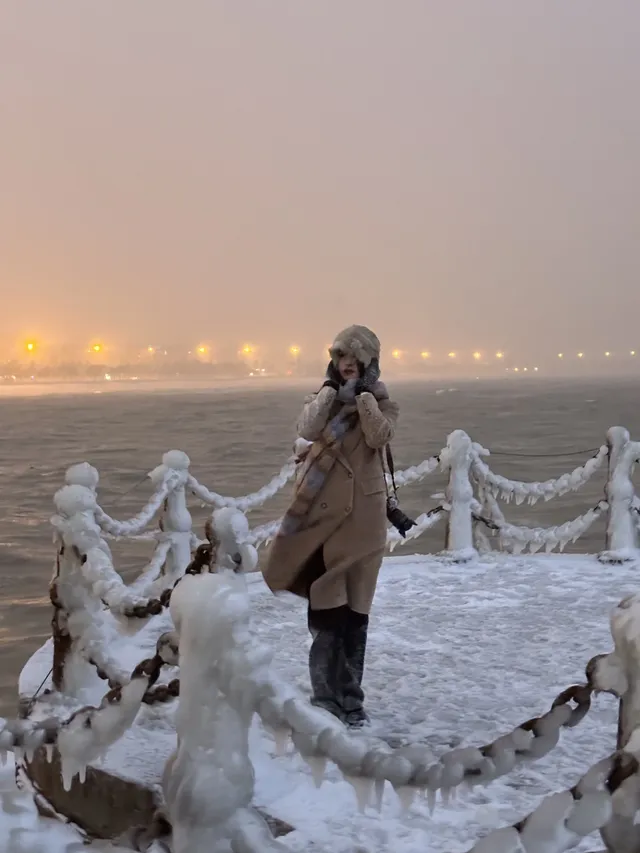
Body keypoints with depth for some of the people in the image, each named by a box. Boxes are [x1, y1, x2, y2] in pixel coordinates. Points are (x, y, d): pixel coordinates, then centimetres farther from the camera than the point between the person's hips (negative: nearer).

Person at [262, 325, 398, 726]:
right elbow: (307, 429, -11)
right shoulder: (326, 395, 10)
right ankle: (326, 697, 5)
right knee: (326, 604, -3)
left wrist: (363, 393, -13)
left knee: (355, 607, 4)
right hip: (323, 508, 1)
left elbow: (380, 436, -15)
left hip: (363, 511, -1)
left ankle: (351, 698, 14)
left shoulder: (382, 401, 7)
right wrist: (332, 388, -11)